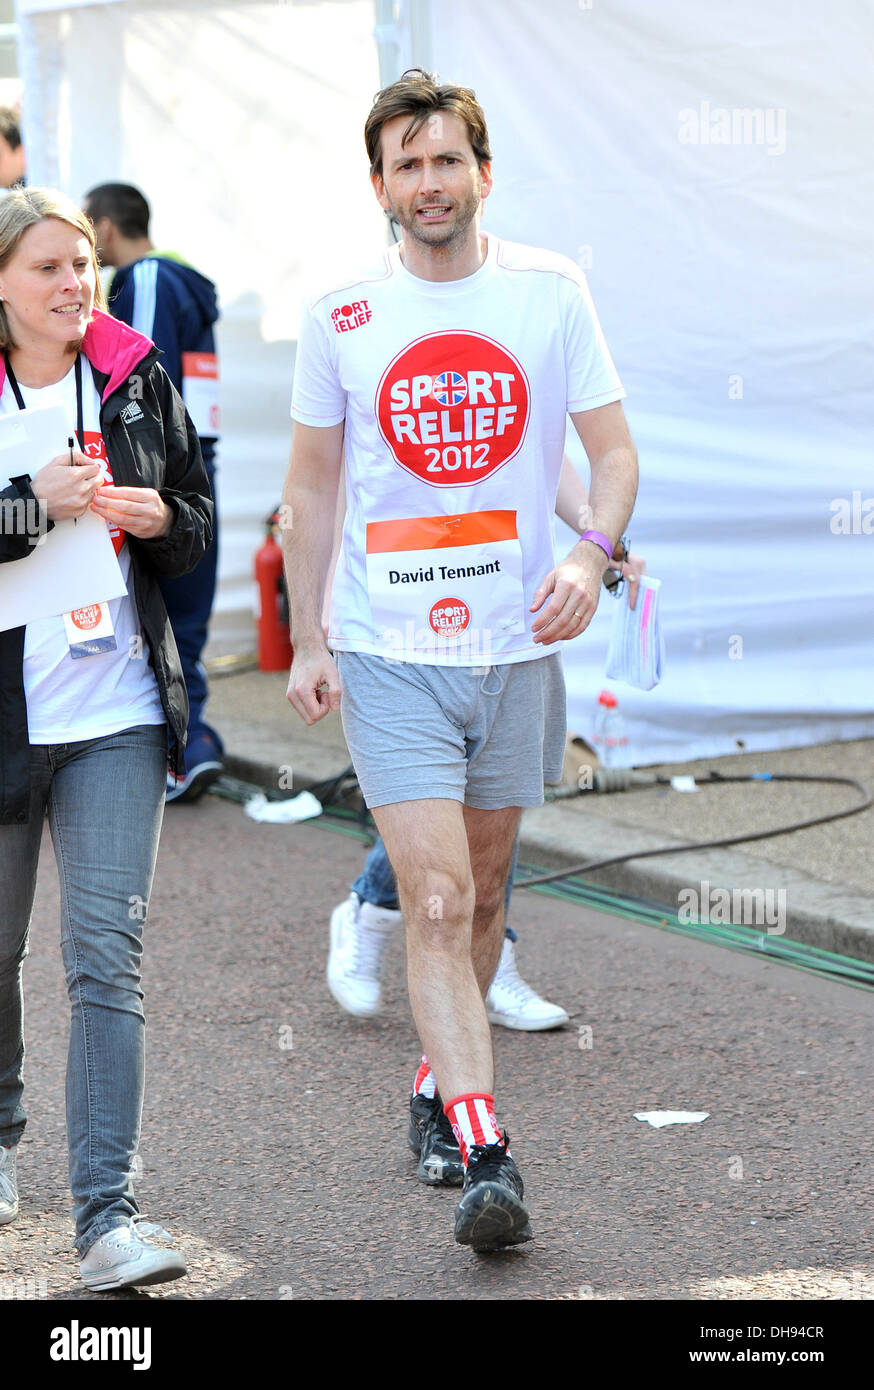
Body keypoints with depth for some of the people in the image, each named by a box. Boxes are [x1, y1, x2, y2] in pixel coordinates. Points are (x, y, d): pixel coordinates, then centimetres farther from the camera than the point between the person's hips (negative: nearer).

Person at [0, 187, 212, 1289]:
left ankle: (106, 1211, -10)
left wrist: (159, 517, -7)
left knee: (107, 960, -7)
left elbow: (197, 523, 14)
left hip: (119, 713, 1)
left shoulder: (136, 378, 6)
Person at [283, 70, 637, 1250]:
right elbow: (311, 487, 7)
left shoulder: (550, 291, 0)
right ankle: (484, 1159, -15)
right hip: (388, 653, -2)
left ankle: (439, 1086, 38)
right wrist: (307, 641, 2)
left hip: (515, 643, 2)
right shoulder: (339, 316, -1)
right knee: (436, 904, -12)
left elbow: (613, 449, 2)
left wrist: (592, 553, -17)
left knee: (481, 895, 16)